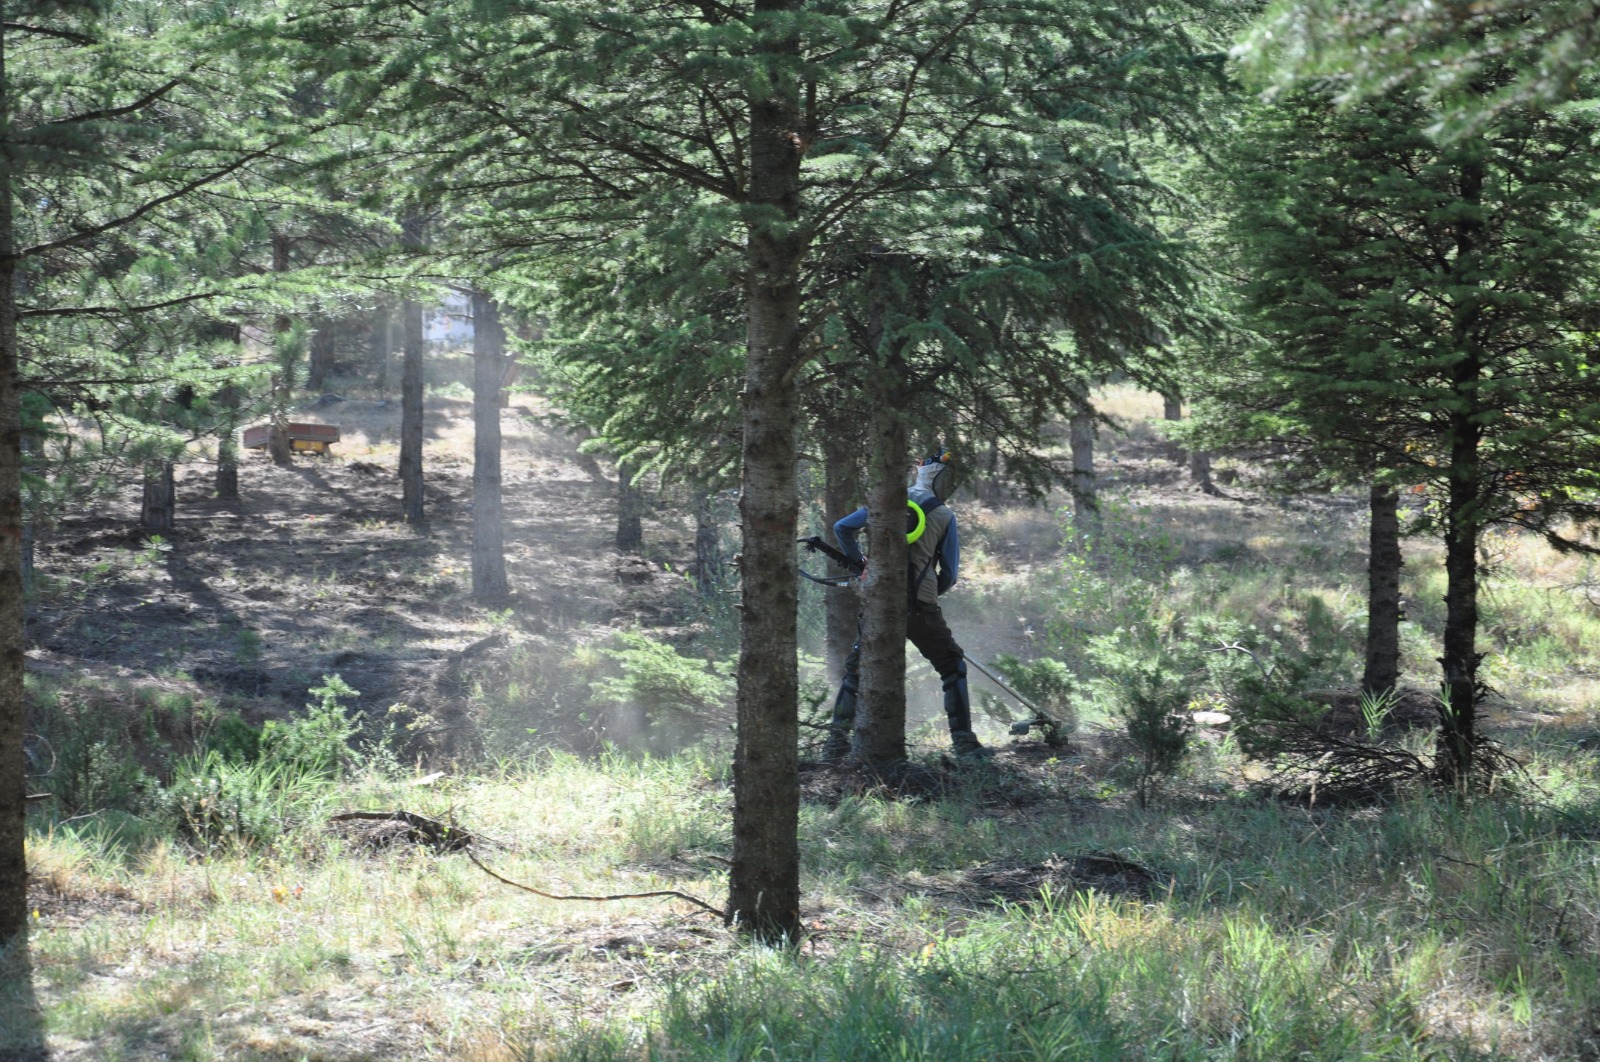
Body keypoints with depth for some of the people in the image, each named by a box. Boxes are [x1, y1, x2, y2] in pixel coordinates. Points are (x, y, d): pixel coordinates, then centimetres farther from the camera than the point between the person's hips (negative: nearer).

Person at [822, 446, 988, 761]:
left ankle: (836, 741, 8)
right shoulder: (944, 516, 3)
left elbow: (842, 528, 9)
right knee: (953, 668, 13)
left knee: (855, 669, 16)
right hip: (921, 607, -2)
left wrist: (859, 564, 21)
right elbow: (950, 574, 4)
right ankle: (964, 741, 6)